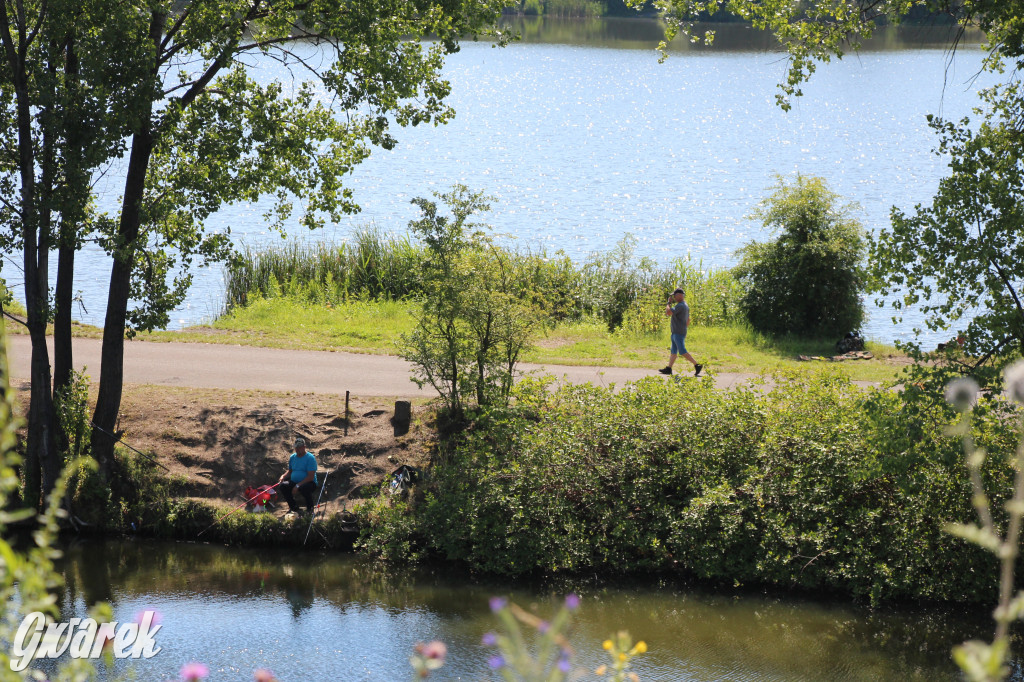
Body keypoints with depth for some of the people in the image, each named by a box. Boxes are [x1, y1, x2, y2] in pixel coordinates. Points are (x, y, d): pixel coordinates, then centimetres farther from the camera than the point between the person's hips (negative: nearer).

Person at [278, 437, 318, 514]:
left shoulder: (310, 458, -11)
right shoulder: (292, 457, 11)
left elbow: (311, 477, -17)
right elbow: (290, 471, 22)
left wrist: (298, 485, -23)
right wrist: (283, 476, -2)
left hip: (309, 482, -6)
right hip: (294, 482, 6)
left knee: (303, 488, -39)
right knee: (283, 486, -21)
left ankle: (310, 509, -14)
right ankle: (293, 507, -2)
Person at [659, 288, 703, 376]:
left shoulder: (680, 306, -17)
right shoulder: (686, 306, 16)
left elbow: (669, 313, -24)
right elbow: (688, 320, 23)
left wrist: (669, 303, -9)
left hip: (678, 333, -10)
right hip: (676, 333, 10)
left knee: (682, 352, -10)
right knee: (673, 351, 11)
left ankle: (697, 365, -10)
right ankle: (668, 369, 13)